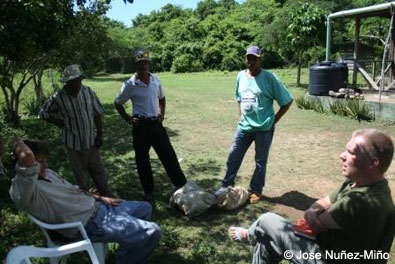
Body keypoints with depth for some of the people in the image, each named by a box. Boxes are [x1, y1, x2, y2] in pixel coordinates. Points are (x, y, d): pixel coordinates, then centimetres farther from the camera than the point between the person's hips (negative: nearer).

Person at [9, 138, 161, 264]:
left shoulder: (46, 173, 9)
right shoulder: (21, 190, -23)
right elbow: (27, 156, -42)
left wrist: (100, 198, 13)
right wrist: (19, 143, -21)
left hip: (97, 207, 10)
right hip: (91, 224, -10)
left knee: (145, 208, 22)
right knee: (152, 233, -14)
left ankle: (127, 247, 36)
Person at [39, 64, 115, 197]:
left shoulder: (88, 92, -9)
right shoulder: (58, 98, -14)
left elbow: (97, 114, 0)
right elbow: (43, 113, 0)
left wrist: (99, 134, 0)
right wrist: (58, 123, -10)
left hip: (91, 140, 2)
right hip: (73, 143, -2)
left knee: (99, 170, 16)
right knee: (79, 173, 16)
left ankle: (107, 196, 33)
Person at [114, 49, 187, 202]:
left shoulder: (156, 80, 3)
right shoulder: (130, 85, -8)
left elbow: (162, 98, 19)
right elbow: (118, 103, 3)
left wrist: (162, 114, 6)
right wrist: (127, 119, -5)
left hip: (156, 123, 3)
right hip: (140, 125, -3)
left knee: (168, 154, 5)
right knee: (142, 160, 6)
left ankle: (181, 184, 19)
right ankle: (148, 191, 22)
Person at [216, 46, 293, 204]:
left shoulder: (269, 78, -12)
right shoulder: (241, 76, 4)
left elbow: (287, 101, -8)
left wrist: (274, 120, -8)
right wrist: (241, 115, 10)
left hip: (264, 128, -5)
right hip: (244, 126, 5)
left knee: (260, 161, 8)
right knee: (233, 156, 9)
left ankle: (256, 190, 24)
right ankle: (227, 186, 24)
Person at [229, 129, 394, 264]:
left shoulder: (363, 202, -34)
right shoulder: (358, 182, -2)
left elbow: (316, 223, -21)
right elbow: (320, 206, 7)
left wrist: (311, 216, 2)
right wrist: (313, 216, -16)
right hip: (328, 246, 9)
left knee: (267, 221, 2)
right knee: (266, 242, 15)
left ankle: (250, 236, 36)